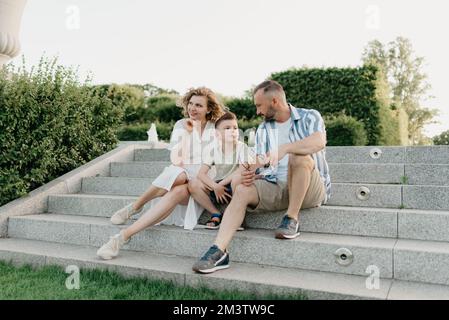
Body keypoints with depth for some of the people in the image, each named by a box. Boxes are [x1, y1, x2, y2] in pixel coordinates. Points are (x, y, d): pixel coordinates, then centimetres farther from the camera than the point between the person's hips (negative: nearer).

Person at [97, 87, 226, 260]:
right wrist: (186, 133, -12)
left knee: (178, 191, -36)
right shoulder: (181, 125, 7)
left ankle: (124, 235, -38)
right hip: (180, 177, 1)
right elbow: (176, 160, -3)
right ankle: (135, 207, -18)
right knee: (178, 174, -37)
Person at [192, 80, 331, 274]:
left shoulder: (309, 117, 1)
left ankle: (292, 219, -19)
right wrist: (250, 175, -13)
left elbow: (319, 141, -22)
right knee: (242, 191, -21)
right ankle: (219, 252, -27)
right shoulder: (262, 130, 16)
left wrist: (284, 148, -35)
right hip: (276, 188, 4)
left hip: (310, 190, -4)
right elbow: (259, 166, 11)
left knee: (299, 157, -33)